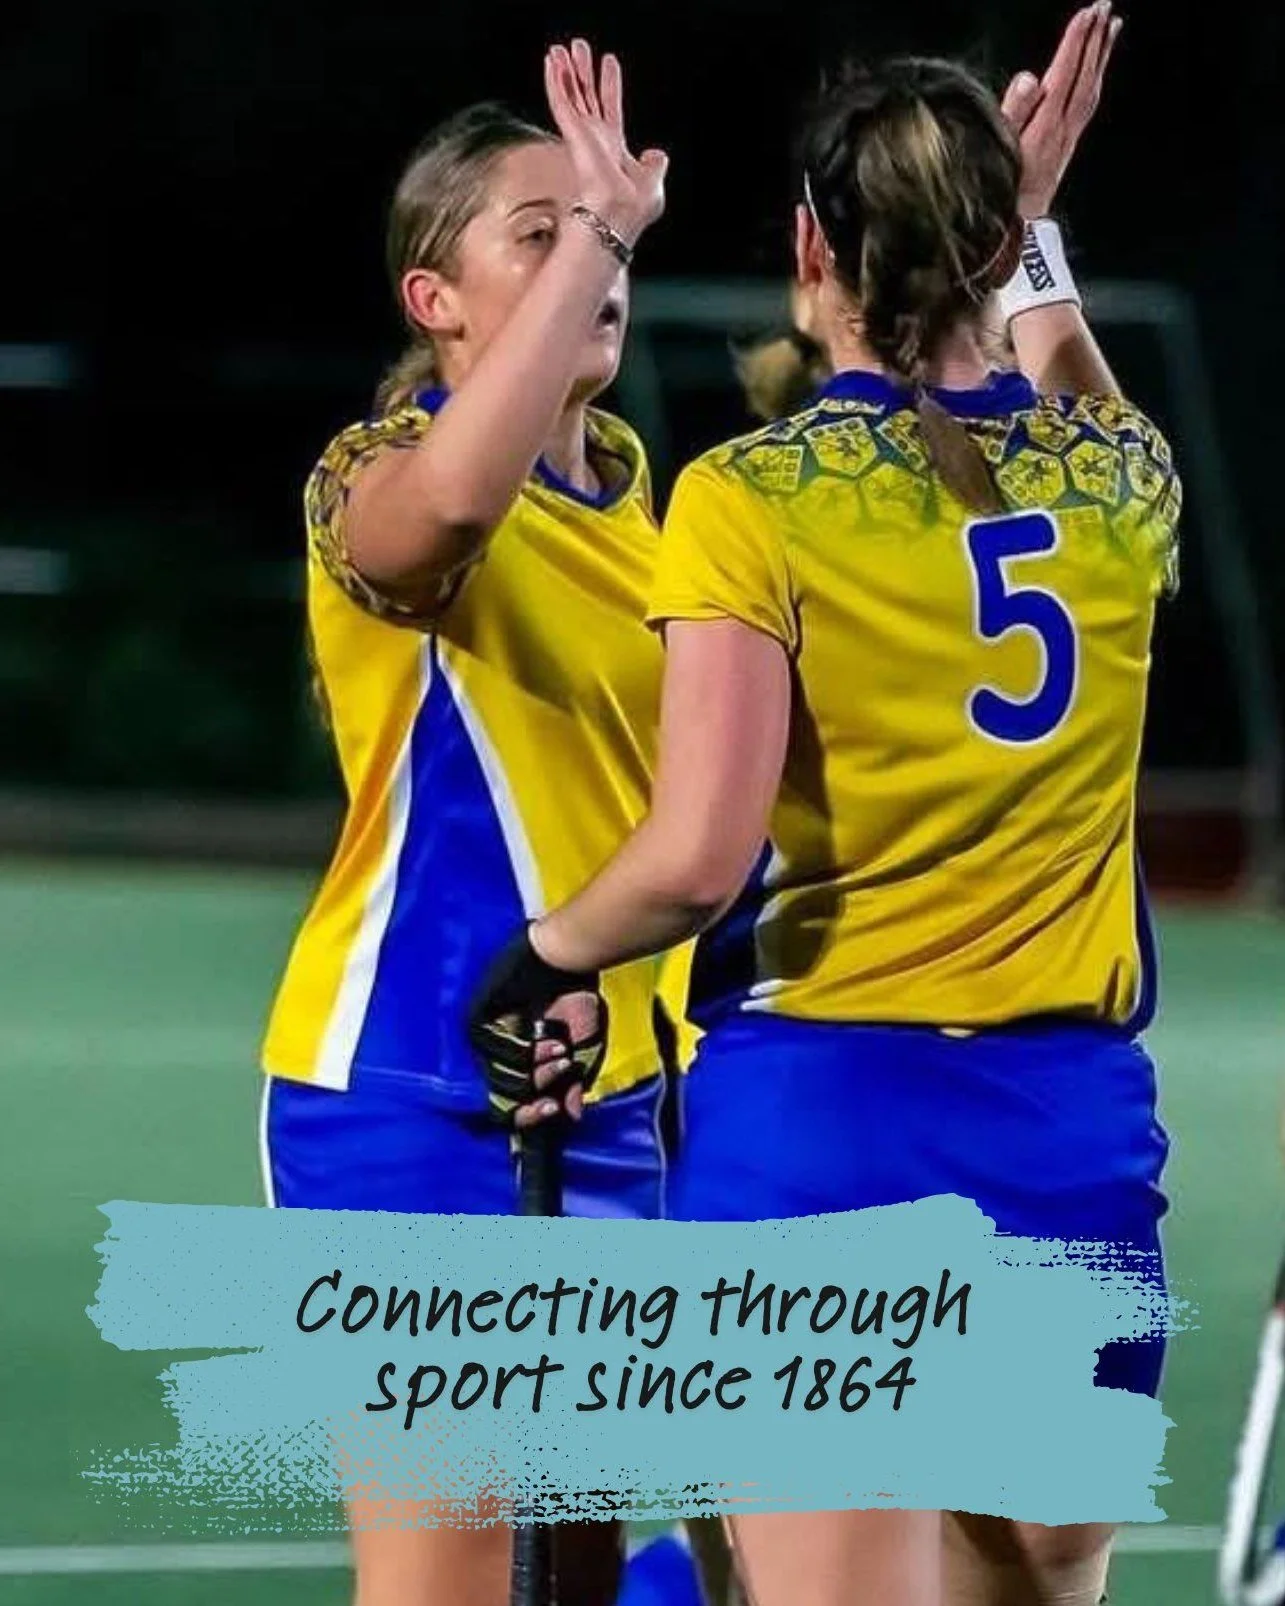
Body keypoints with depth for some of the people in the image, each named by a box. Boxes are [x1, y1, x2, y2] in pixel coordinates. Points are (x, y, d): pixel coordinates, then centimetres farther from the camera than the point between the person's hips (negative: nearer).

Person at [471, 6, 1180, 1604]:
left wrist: (542, 957, 4)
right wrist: (1037, 244, 44)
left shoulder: (751, 498, -8)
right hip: (1078, 1132, 4)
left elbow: (696, 858, -14)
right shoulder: (1120, 483, 5)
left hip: (818, 1111, -4)